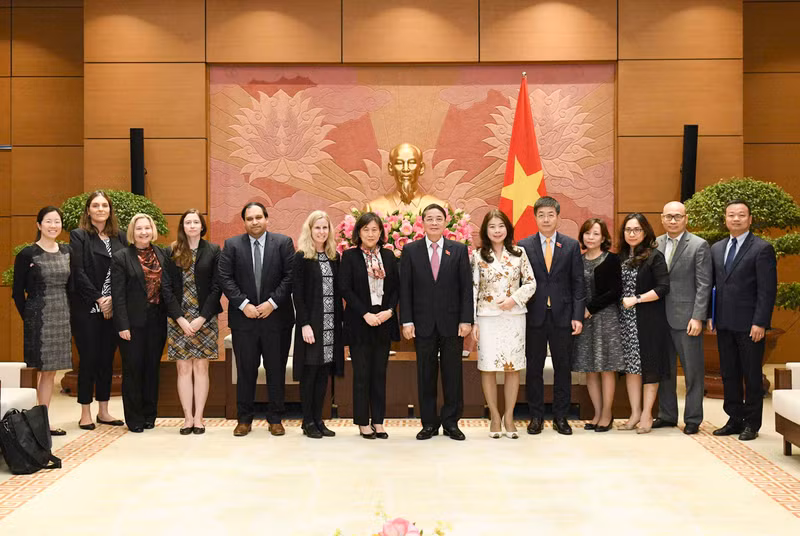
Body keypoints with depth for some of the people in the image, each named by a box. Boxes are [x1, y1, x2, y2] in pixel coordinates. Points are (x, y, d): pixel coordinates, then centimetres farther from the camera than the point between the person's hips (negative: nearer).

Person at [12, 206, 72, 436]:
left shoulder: (66, 252, 8)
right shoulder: (27, 254, -7)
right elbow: (18, 291, -3)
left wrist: (68, 313, 7)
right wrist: (29, 317, -3)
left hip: (62, 316, 5)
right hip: (39, 317, -5)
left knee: (51, 371, 7)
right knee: (45, 371, -5)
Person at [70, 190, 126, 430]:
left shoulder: (119, 237, 11)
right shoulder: (79, 236, 0)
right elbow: (78, 272, -8)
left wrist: (114, 299, -9)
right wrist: (98, 299, -13)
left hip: (113, 308, 4)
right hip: (87, 309, -4)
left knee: (107, 359, 8)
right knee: (88, 359, -1)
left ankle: (103, 411, 17)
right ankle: (85, 413, 8)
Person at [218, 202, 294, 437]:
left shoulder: (283, 243, 2)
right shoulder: (231, 245, 4)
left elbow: (290, 276, -3)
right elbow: (225, 279, -1)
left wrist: (273, 302, -12)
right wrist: (244, 304, -11)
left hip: (276, 317, 0)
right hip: (244, 318, 0)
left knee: (276, 370, 6)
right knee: (246, 371, 6)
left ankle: (275, 419, 16)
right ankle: (244, 419, 16)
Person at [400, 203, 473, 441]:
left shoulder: (459, 250, 4)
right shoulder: (410, 250, 4)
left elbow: (466, 287, 2)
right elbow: (405, 288, 3)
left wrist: (466, 320, -5)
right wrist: (407, 321, -4)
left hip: (452, 323, 0)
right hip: (423, 323, 0)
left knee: (453, 374, 4)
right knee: (425, 374, 6)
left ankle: (451, 422, 15)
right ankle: (429, 423, 15)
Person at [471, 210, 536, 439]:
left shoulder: (519, 253, 3)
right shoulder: (478, 255, 1)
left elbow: (531, 283, 5)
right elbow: (473, 289, 0)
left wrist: (515, 299, -12)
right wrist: (472, 322, -4)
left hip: (514, 316, 1)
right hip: (487, 318, -1)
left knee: (513, 367, 4)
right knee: (488, 367, 2)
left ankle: (509, 416, 16)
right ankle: (495, 416, 15)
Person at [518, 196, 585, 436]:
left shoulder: (572, 245, 5)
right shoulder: (524, 246, 3)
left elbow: (577, 283, 3)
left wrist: (578, 316, -4)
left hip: (562, 315, 1)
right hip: (534, 316, 0)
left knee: (563, 368, 6)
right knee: (534, 368, 5)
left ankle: (560, 417, 17)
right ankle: (536, 416, 16)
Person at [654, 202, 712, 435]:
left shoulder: (699, 245, -4)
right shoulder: (655, 244, 10)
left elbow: (704, 285, -8)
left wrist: (697, 317, -14)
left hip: (686, 317, -5)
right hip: (660, 317, 5)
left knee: (693, 370, 2)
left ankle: (693, 419, 11)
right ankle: (667, 415, 24)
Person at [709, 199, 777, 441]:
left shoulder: (762, 248, -5)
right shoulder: (716, 249, 13)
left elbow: (767, 290, -9)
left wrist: (760, 323, -15)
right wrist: (710, 315, 7)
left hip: (749, 325, -6)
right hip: (724, 324, 6)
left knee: (751, 374, 3)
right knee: (729, 374, 11)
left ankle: (752, 423, 12)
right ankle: (734, 419, 21)